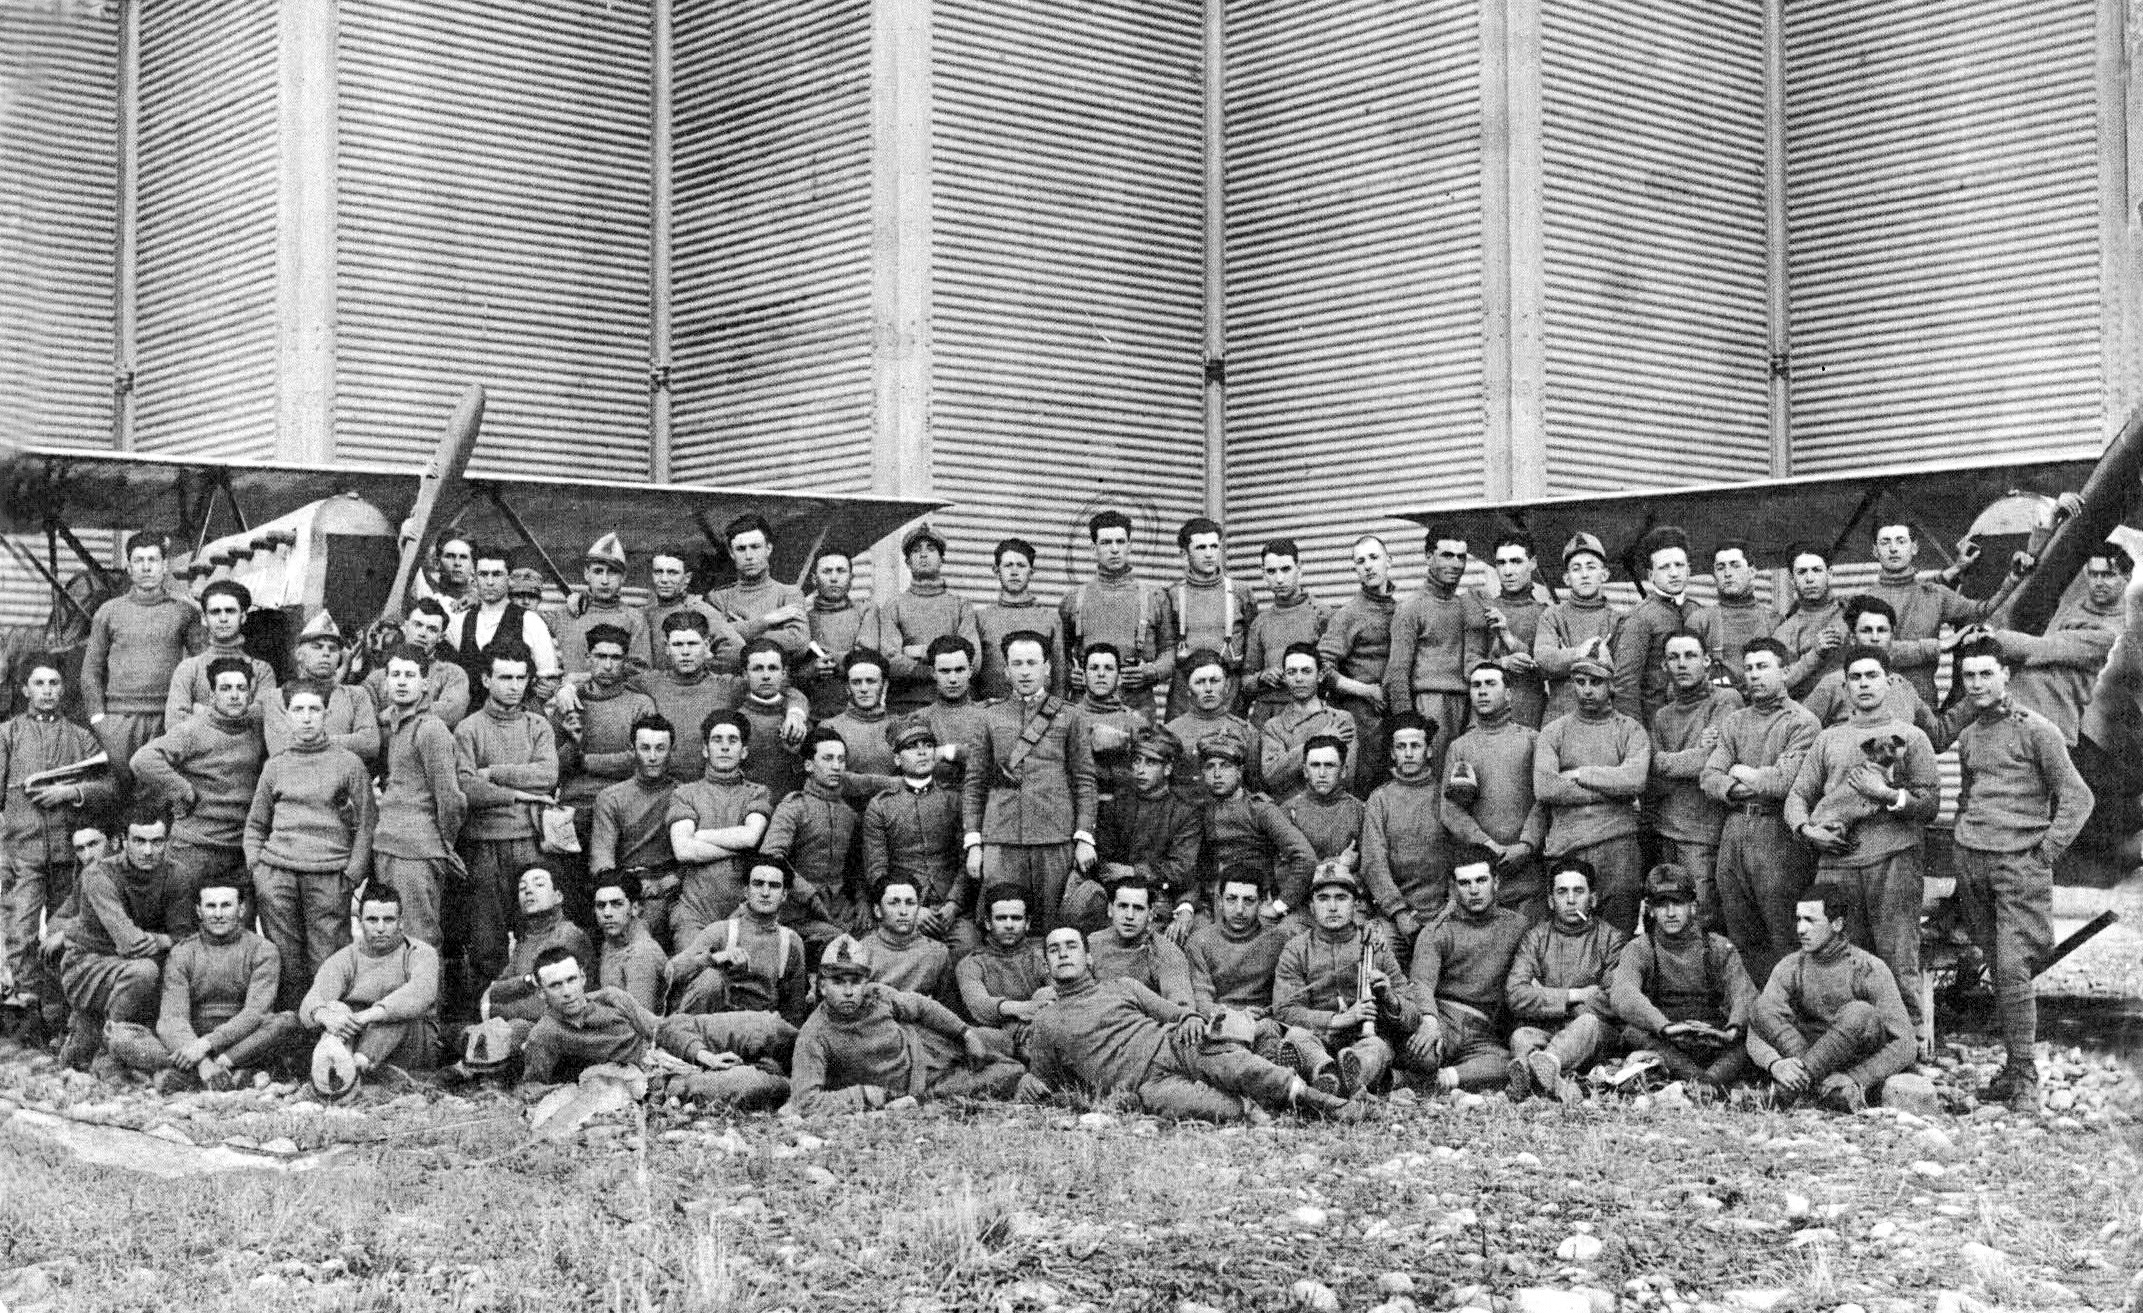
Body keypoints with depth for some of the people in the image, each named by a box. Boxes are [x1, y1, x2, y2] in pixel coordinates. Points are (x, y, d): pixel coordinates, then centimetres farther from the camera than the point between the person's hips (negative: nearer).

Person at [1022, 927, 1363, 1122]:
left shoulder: (1122, 988, 25)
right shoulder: (1045, 1022, 19)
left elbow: (1174, 1013, 21)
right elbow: (1048, 1080, 24)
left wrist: (1191, 1018, -3)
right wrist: (1031, 1085, 0)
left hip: (1171, 1043, 2)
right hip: (1141, 1082, -2)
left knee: (1227, 1060, -31)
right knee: (1174, 1101, -41)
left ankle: (1320, 1100, -37)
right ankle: (1249, 1110, -34)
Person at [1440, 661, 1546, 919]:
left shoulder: (1531, 739, 11)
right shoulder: (1459, 747, 14)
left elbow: (1544, 799, 1)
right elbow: (1449, 810, 3)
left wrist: (1526, 845, -14)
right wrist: (1491, 846, -11)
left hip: (1526, 867, -1)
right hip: (1473, 866, 1)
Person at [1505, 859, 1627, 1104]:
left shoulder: (1611, 939, 9)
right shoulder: (1535, 938, 14)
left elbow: (1617, 1001, -7)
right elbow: (1515, 996, -1)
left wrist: (1545, 999, -3)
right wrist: (1573, 995, -8)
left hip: (1594, 1038, -2)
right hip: (1542, 1031, 2)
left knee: (1588, 1022, -35)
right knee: (1520, 1037, -31)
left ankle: (1537, 1066, -61)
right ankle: (1560, 1083, -61)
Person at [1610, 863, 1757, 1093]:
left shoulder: (1719, 949, 10)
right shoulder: (1640, 950, 5)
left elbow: (1746, 996, -6)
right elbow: (1621, 995, -16)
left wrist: (1733, 1029, -30)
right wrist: (1665, 1026, -35)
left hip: (1715, 1047, 1)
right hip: (1663, 1045, -1)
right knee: (1634, 1031, -32)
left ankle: (1711, 1080, -48)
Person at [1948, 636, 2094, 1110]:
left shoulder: (2036, 730, -5)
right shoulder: (1967, 737, 14)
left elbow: (2077, 797, -4)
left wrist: (2047, 851, -9)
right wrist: (1964, 837, 14)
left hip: (2020, 864, -6)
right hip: (1971, 863, 6)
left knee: (2014, 969, -12)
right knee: (1996, 970, 7)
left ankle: (2025, 1075, -6)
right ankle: (2013, 1062, 14)